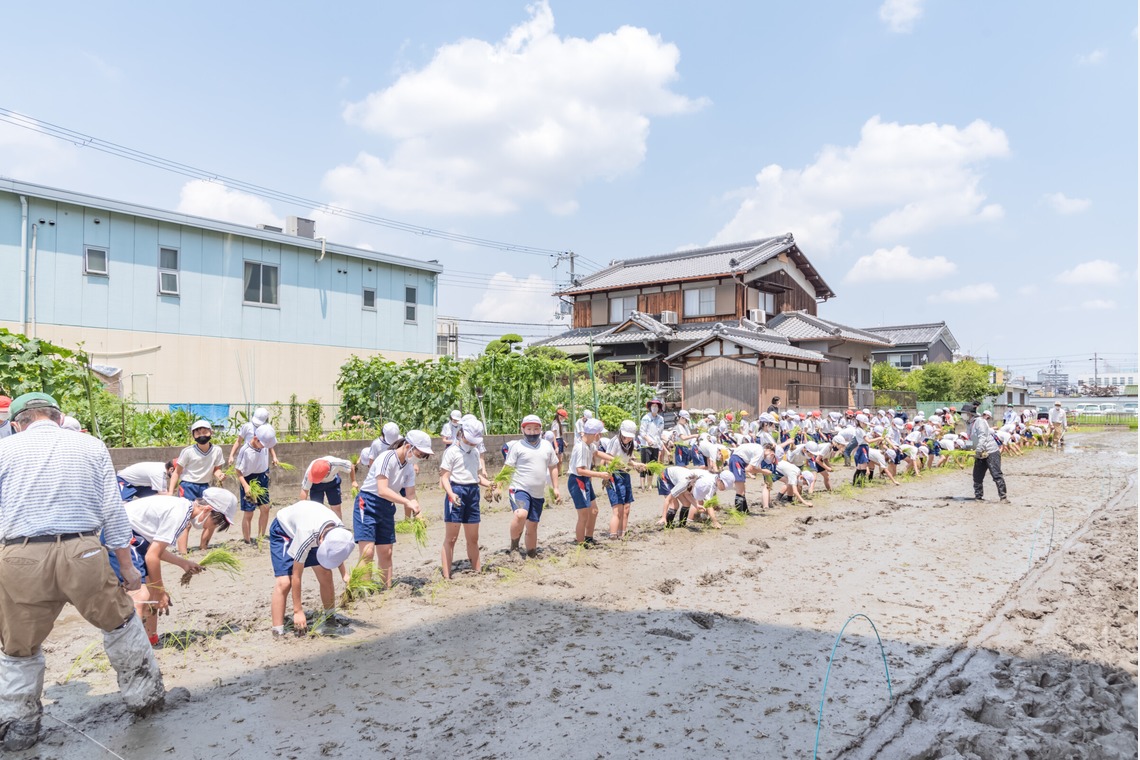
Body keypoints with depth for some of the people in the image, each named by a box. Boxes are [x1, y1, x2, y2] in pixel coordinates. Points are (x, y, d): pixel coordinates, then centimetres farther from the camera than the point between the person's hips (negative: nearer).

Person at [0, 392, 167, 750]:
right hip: (82, 553, 0)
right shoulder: (92, 446, 7)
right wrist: (126, 565, 13)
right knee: (120, 623, 21)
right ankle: (143, 694, 32)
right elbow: (113, 509, 6)